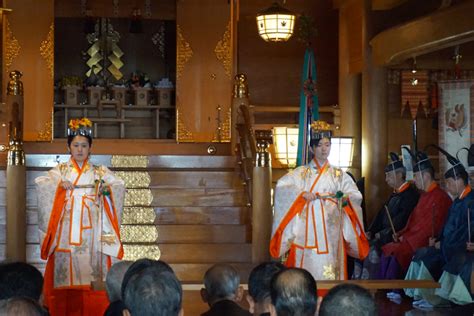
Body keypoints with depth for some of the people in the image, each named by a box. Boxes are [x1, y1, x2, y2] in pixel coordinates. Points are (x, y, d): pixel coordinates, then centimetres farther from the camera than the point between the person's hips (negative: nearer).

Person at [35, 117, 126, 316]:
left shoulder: (100, 172, 12)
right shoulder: (60, 170, 11)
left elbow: (119, 185, 3)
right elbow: (41, 183, -2)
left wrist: (107, 188, -17)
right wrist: (59, 184, -18)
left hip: (90, 228, 0)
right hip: (67, 228, 0)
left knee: (91, 261, -5)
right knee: (67, 265, -5)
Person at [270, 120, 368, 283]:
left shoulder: (339, 175, 13)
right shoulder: (301, 172, 7)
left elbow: (356, 195, 5)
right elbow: (281, 187, -5)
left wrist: (346, 198, -17)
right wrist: (301, 194, -18)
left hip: (331, 231, 1)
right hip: (307, 231, -1)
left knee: (329, 267, -4)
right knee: (308, 266, -6)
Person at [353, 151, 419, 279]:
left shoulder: (411, 195, -11)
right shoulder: (395, 194, 19)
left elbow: (401, 221, -17)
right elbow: (381, 214, 18)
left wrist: (382, 234, -14)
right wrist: (371, 231, 4)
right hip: (384, 236, 9)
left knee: (374, 248, -26)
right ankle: (357, 279, -9)